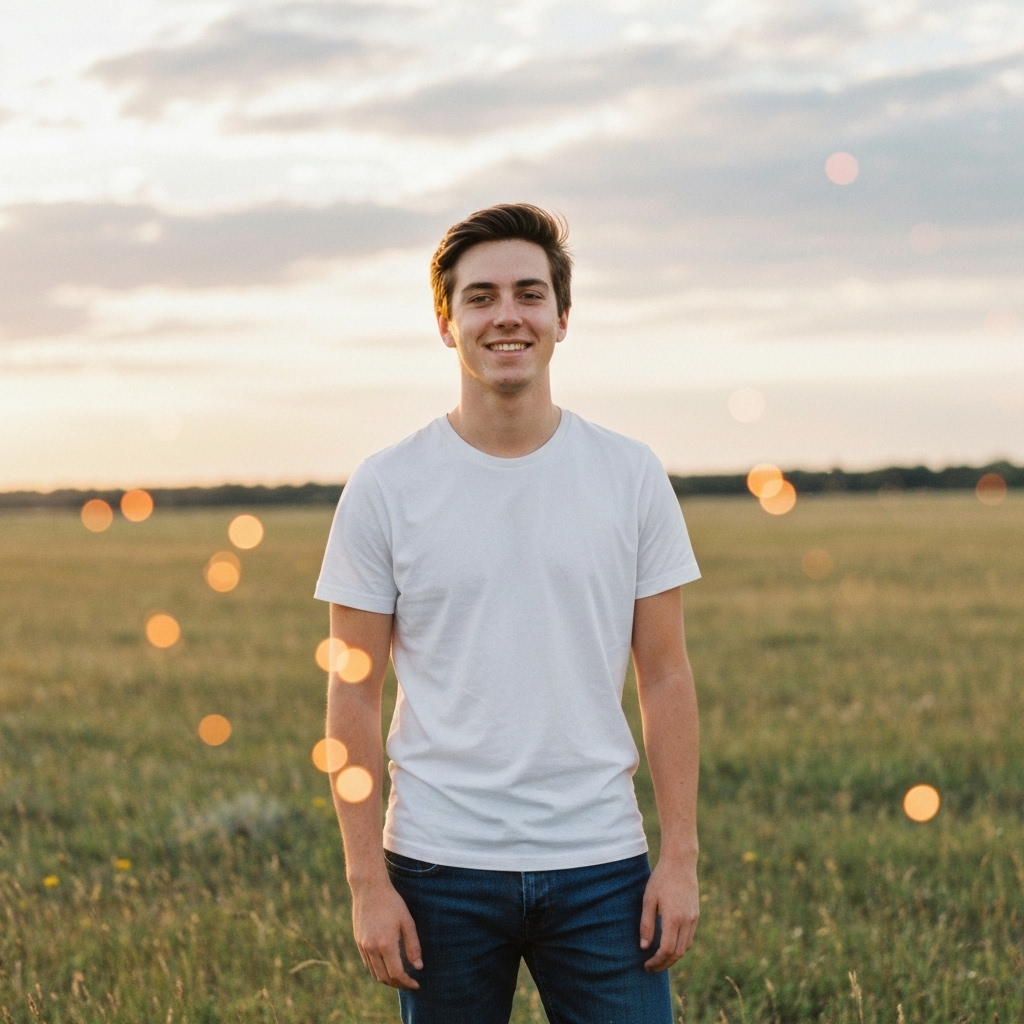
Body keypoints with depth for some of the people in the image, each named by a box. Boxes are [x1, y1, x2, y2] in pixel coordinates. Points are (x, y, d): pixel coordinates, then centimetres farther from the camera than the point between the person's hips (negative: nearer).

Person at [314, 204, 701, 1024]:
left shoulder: (632, 477, 3)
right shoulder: (385, 488, -1)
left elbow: (666, 679, 4)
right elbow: (354, 700, 0)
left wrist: (680, 860, -2)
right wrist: (366, 882, -5)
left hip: (600, 864, 1)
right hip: (442, 865, -1)